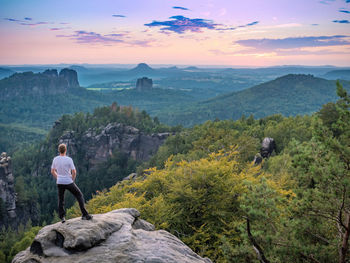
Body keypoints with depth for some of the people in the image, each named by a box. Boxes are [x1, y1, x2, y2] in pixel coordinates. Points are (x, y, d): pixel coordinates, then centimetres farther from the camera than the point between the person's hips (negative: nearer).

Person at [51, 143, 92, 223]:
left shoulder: (55, 159, -2)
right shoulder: (69, 159, -15)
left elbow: (52, 171, 7)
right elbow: (74, 172, -16)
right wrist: (72, 180, 0)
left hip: (59, 183, 4)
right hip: (69, 182, -4)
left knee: (61, 200, 18)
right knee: (79, 196, 9)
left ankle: (62, 217, 12)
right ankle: (85, 215, 6)